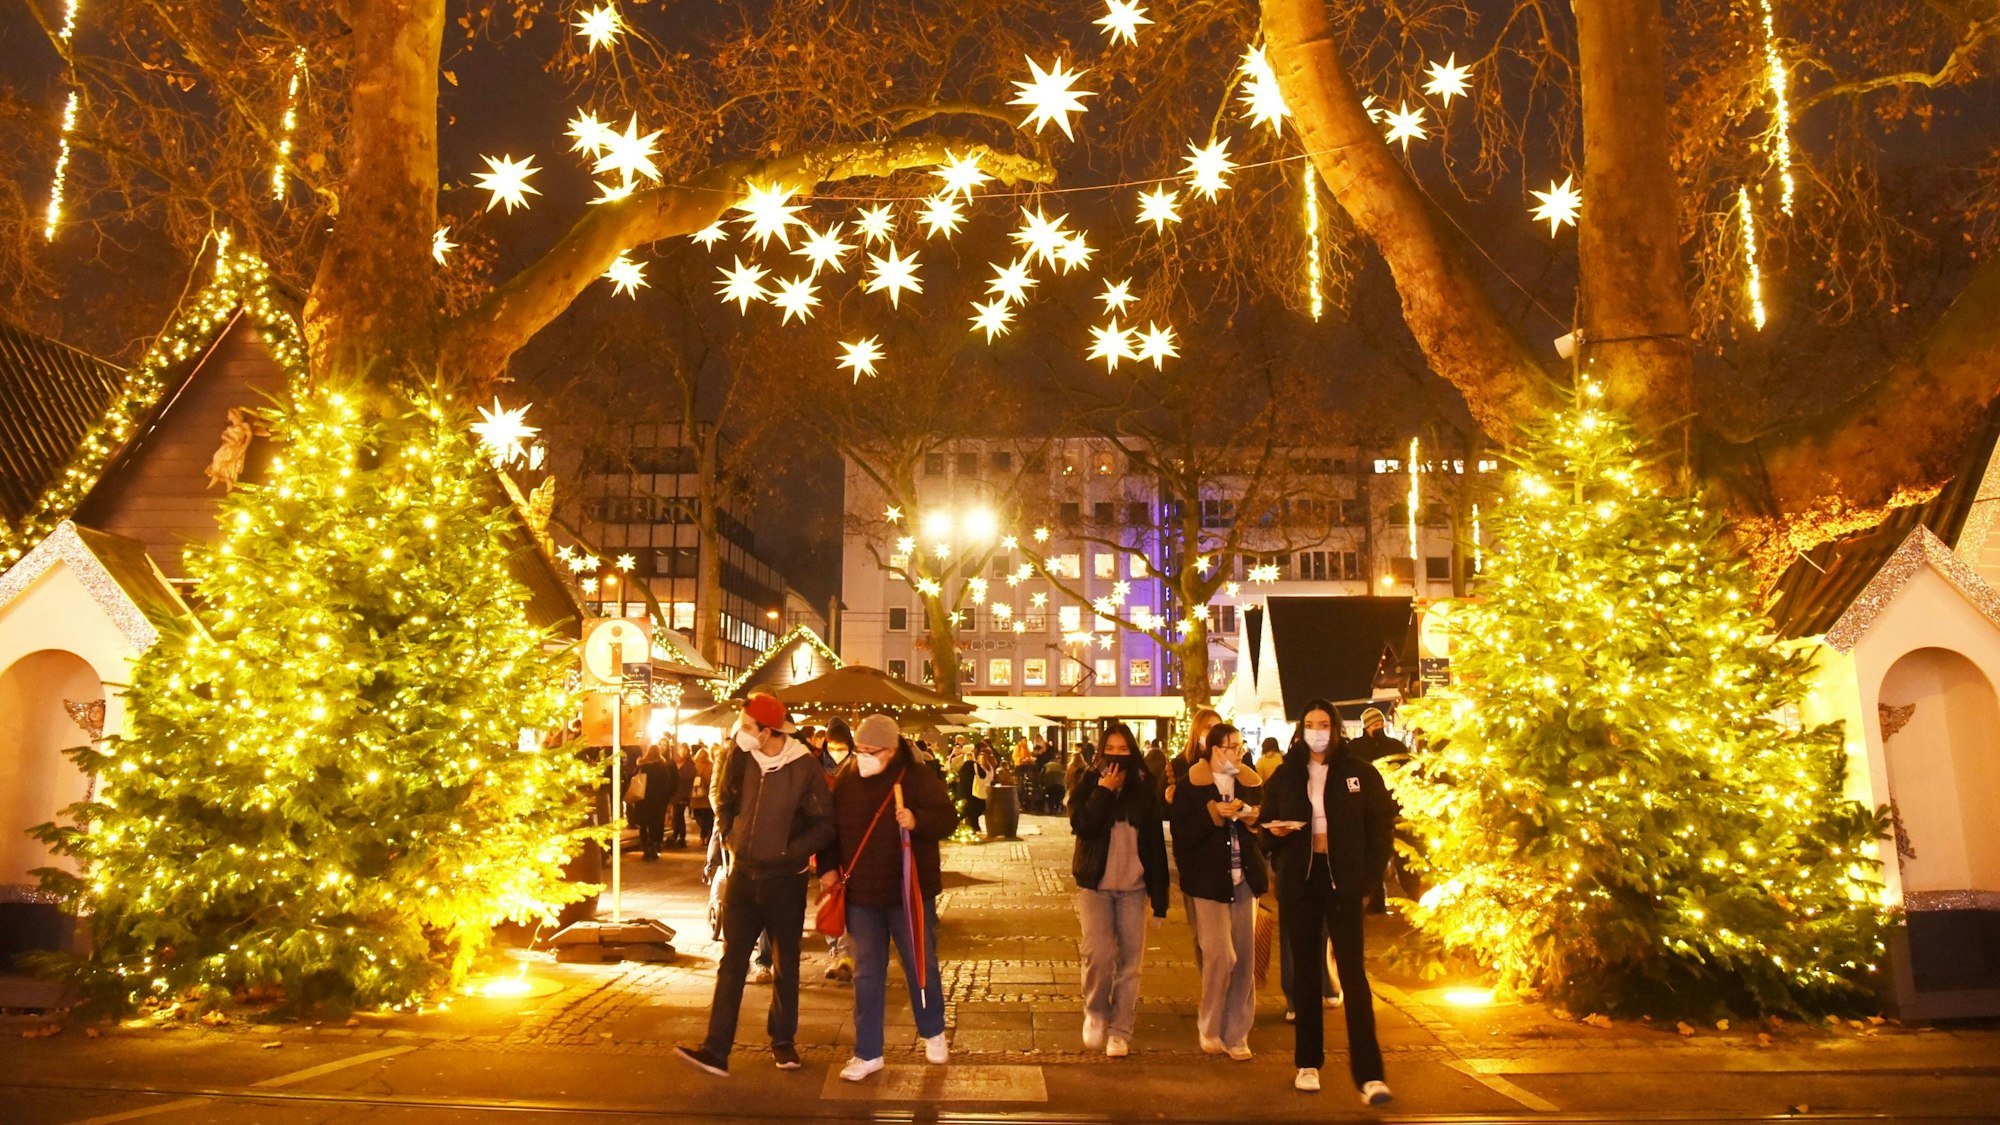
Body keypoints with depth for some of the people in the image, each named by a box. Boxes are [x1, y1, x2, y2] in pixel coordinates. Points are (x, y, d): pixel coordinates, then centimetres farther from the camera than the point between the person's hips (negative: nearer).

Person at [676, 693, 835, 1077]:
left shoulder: (804, 768, -14)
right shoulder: (742, 759, -2)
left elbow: (824, 825, -9)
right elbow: (724, 802, 15)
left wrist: (789, 852, -16)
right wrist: (730, 840, 4)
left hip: (785, 880, -3)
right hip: (743, 874, 3)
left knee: (786, 965, 11)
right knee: (731, 963, 2)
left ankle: (783, 1041, 26)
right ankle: (716, 1049, 3)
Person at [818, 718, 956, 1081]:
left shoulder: (916, 777, -12)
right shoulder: (846, 778, -1)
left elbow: (948, 819, -13)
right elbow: (829, 825, 9)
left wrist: (917, 820, -31)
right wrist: (828, 867, -1)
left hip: (910, 890, -3)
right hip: (861, 893, 3)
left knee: (921, 965, 11)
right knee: (866, 975, 9)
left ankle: (933, 1034, 34)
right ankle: (868, 1053, 19)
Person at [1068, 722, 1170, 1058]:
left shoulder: (1144, 787, 3)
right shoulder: (1088, 783, 0)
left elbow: (1155, 840, 4)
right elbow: (1080, 825, -16)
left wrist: (1159, 890, 1)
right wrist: (1103, 791, -19)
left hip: (1133, 886, 2)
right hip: (1095, 883, -2)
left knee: (1130, 961, 3)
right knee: (1098, 955, -12)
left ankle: (1121, 1031, 15)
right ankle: (1095, 1012, 14)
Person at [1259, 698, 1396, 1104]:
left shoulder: (1358, 773, 1)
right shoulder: (1284, 775, 7)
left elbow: (1382, 824, 2)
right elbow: (1267, 828, 13)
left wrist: (1370, 875, -6)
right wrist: (1275, 831, -10)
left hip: (1342, 879, -2)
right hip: (1299, 881, 2)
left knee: (1353, 971, -6)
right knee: (1304, 969, 9)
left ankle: (1369, 1074, -5)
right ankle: (1308, 1062, 18)